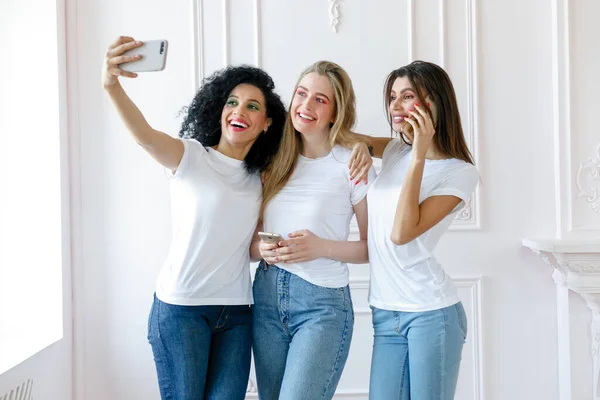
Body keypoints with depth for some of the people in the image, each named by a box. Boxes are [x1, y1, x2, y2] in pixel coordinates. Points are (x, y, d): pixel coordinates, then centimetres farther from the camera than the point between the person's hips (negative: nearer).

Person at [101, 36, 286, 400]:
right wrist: (113, 84, -43)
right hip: (181, 307, -4)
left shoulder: (260, 178, 10)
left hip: (236, 312, 4)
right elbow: (145, 136, -26)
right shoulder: (191, 156, -6)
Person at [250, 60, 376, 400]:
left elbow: (374, 246, -3)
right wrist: (261, 250, -8)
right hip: (266, 297, 5)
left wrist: (322, 247, -17)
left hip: (323, 304, -5)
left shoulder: (352, 164, -5)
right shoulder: (275, 162, 7)